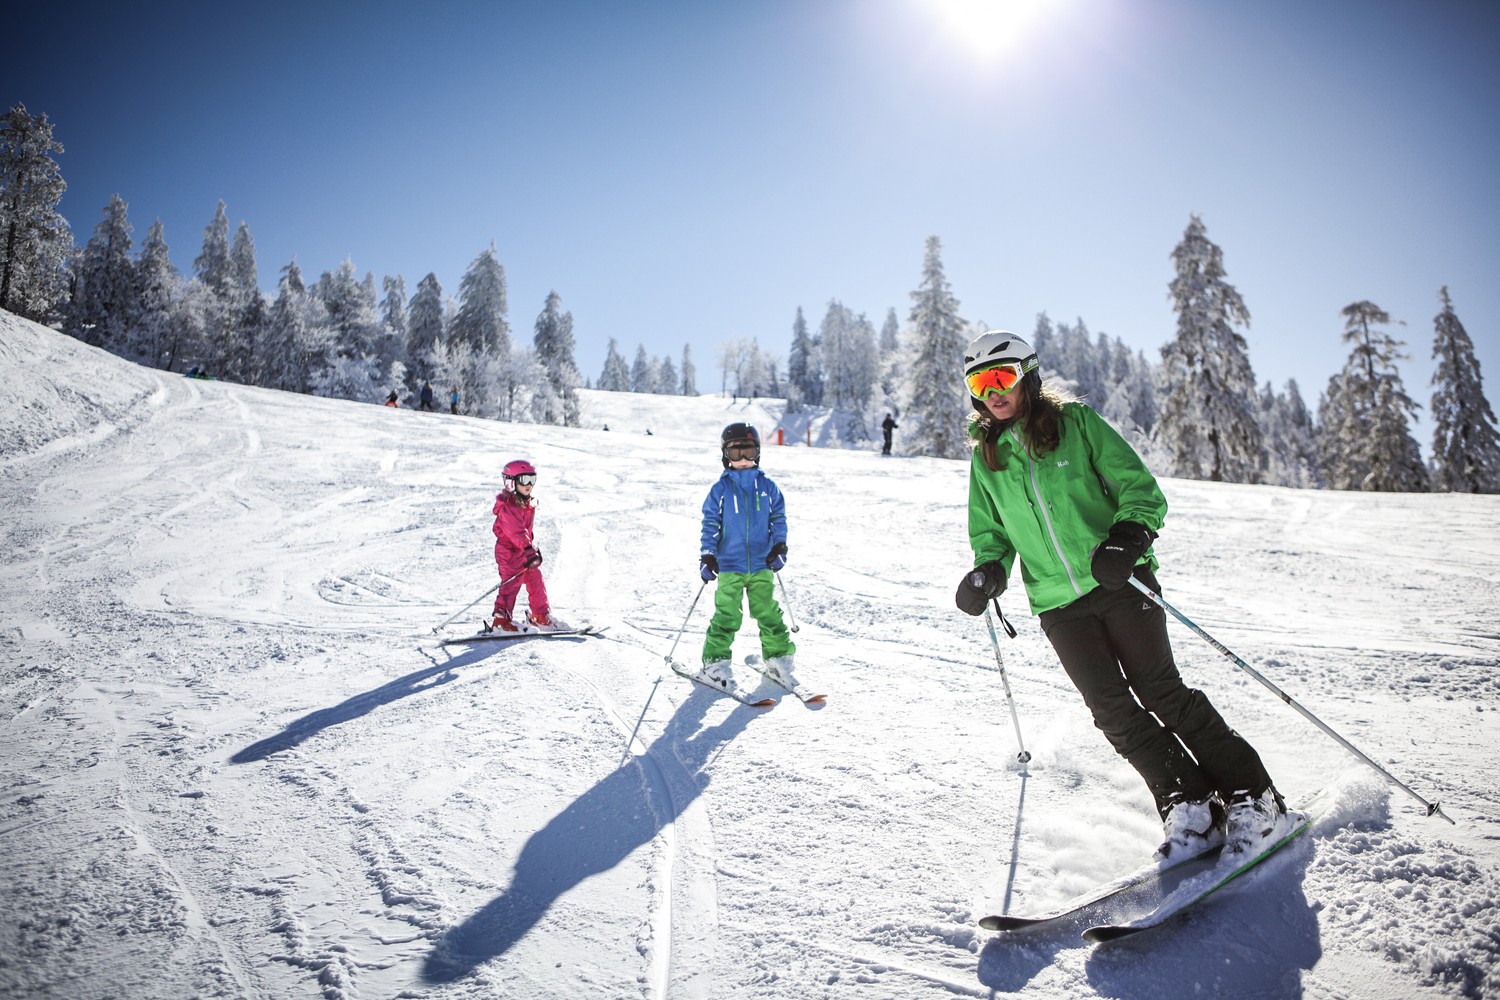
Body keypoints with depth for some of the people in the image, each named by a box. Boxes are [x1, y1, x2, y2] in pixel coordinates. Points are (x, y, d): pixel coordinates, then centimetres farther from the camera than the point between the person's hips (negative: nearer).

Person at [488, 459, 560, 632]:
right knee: (511, 584, -12)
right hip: (509, 551, -10)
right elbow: (516, 532, -29)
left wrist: (534, 548, 23)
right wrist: (529, 551, -36)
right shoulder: (507, 507, -20)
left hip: (525, 550, 10)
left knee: (536, 580, 13)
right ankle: (501, 620, -8)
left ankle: (540, 616, 25)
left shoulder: (528, 504, 11)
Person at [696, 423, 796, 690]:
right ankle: (715, 662, 7)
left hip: (762, 564, 2)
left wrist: (779, 546, -1)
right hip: (729, 565, -2)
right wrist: (707, 556, -6)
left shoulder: (767, 486, 7)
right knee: (727, 616, -4)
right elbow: (710, 523, 1)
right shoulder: (720, 489, 2)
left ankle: (778, 656, 21)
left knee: (768, 613, 6)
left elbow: (778, 517, 11)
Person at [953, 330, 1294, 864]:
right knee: (1112, 708, -8)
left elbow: (1140, 488, -2)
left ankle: (1253, 799, 4)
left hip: (1118, 580, -3)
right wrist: (988, 572, -3)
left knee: (1160, 690, -9)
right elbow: (990, 534, 18)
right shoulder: (985, 459, 9)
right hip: (1058, 603, 3)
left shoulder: (1075, 422, 0)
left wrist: (1127, 538, -21)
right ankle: (1190, 809, 2)